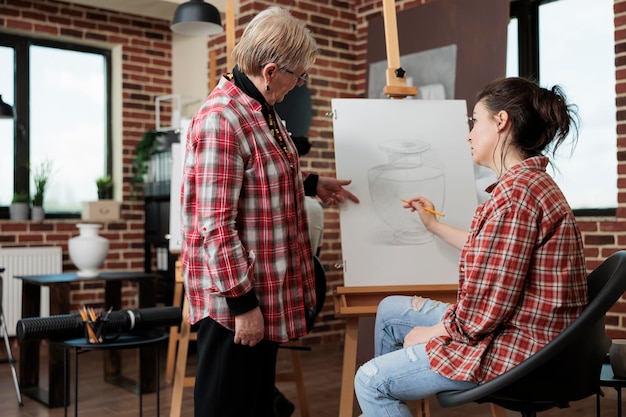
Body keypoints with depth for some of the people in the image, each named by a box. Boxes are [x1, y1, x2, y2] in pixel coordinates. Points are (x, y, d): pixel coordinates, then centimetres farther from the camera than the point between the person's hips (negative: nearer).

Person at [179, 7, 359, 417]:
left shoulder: (263, 110, 8)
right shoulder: (221, 120, -23)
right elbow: (216, 226, -24)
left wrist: (311, 183, 18)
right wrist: (242, 302, -21)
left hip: (267, 291, 9)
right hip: (236, 299, -9)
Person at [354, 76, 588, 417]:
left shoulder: (516, 193, -25)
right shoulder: (532, 182, 10)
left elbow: (487, 306, -26)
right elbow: (485, 252, 20)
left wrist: (431, 333, -10)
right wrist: (434, 225, 32)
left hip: (517, 349, -11)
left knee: (369, 381, -9)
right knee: (390, 310, 20)